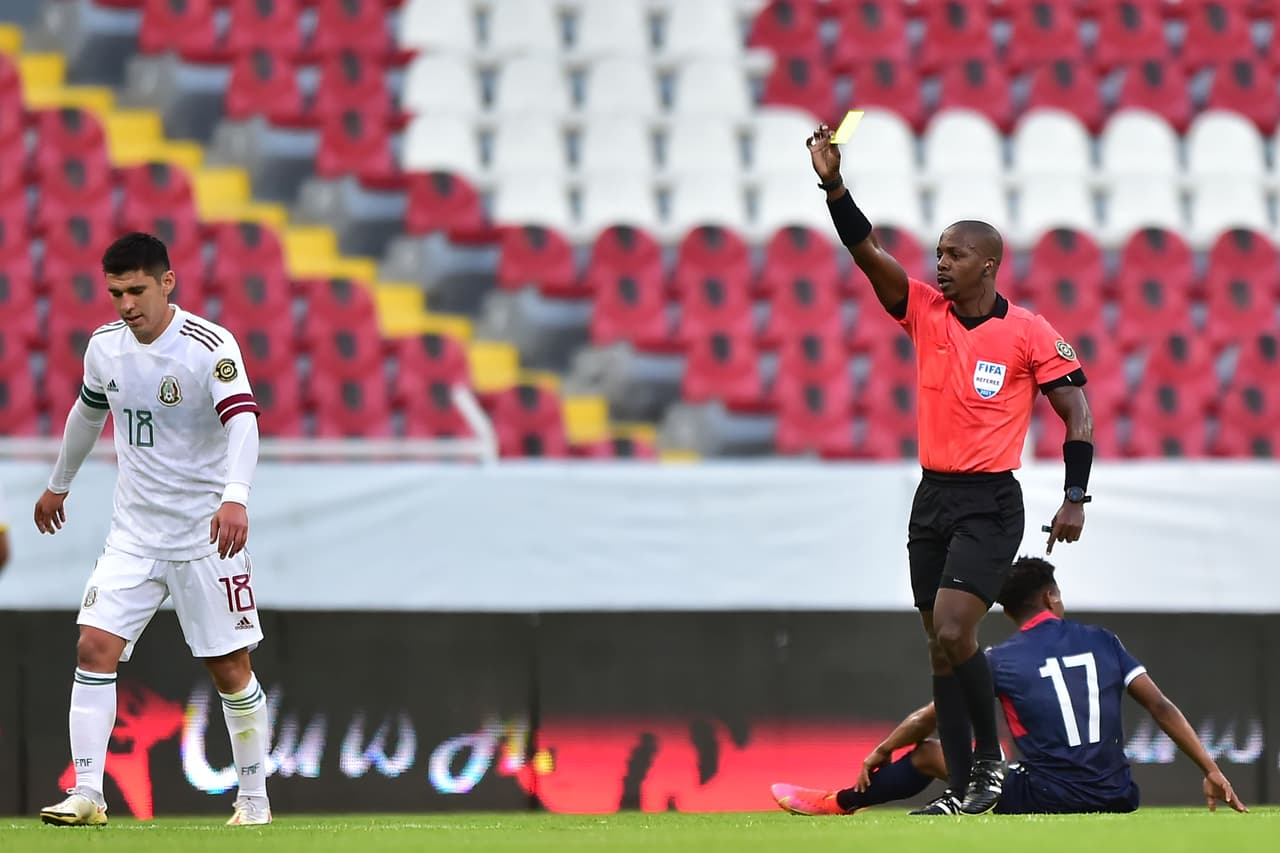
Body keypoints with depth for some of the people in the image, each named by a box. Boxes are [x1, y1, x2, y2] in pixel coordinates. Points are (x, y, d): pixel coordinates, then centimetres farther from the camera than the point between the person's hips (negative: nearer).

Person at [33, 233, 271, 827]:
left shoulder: (211, 346, -16)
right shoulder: (104, 348, 3)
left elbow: (242, 420, -30)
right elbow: (88, 412, 23)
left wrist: (235, 497, -46)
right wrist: (59, 485, 36)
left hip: (205, 535, -5)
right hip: (133, 533, 5)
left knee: (230, 669, 0)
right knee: (93, 649, -10)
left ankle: (254, 798, 16)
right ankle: (87, 795, -10)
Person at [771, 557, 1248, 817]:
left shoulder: (1003, 661, 2)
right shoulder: (1103, 643, 8)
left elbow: (928, 719, 11)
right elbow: (1162, 709, 4)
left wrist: (881, 752, 28)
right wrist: (1212, 773, 7)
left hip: (1046, 798, -3)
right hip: (1116, 798, 3)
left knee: (927, 755, 14)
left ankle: (836, 805, 28)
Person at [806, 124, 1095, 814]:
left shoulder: (1029, 334, -7)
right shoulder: (925, 312, 4)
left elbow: (1076, 413, -4)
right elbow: (866, 251, -6)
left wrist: (1075, 499, -12)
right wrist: (833, 186, -20)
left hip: (990, 504, -6)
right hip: (931, 498, 6)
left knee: (953, 634, -19)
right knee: (941, 643, 5)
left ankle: (990, 757, -2)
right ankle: (961, 786, 9)